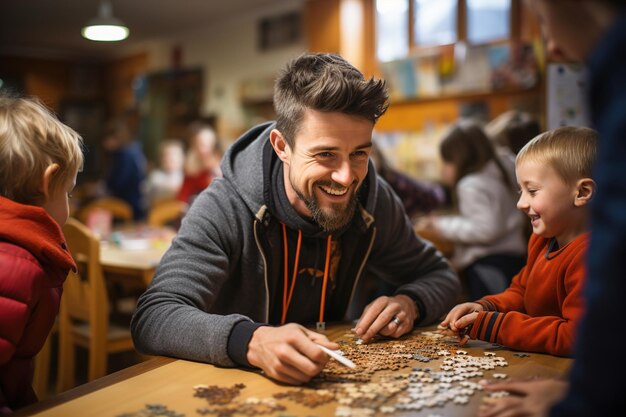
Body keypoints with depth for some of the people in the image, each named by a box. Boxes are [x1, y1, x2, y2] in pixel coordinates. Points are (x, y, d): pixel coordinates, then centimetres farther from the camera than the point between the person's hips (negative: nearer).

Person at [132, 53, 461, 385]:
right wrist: (253, 341, -48)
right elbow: (152, 319, -31)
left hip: (325, 382, 4)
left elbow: (440, 276, 7)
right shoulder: (223, 209, -21)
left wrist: (408, 304, -15)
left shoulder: (374, 203, -7)